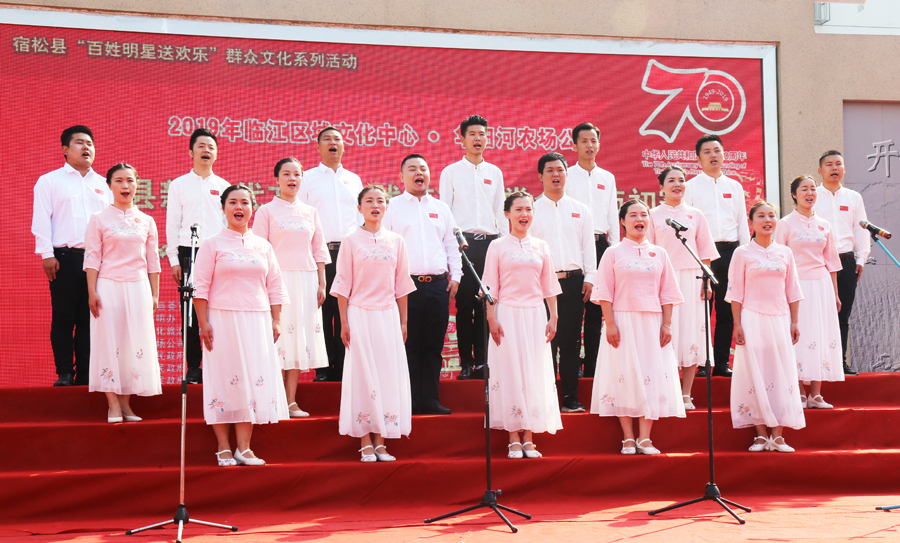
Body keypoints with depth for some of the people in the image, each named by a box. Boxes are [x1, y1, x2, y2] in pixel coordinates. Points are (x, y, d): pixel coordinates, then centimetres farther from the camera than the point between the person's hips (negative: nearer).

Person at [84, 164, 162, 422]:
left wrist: (154, 294, 7)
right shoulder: (99, 219, 2)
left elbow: (152, 261, 11)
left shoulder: (146, 221, 9)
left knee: (135, 342, 0)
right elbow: (92, 258, -1)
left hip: (138, 287, 2)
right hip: (108, 287, -2)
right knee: (109, 342, -3)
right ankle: (113, 406, 0)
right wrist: (92, 292, -8)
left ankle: (126, 403, 9)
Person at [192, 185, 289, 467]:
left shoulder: (263, 246, 12)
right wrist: (203, 323, -9)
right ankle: (224, 448, 5)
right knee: (224, 379, -3)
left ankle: (244, 448, 5)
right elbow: (201, 287, -2)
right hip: (223, 319, -3)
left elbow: (274, 287, 13)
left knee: (252, 380, 0)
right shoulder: (213, 245, 2)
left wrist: (276, 321, 6)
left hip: (257, 320, 3)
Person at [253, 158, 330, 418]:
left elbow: (319, 250, 15)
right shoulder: (266, 211, 3)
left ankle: (291, 401, 5)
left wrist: (321, 284, 8)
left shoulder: (310, 212, 14)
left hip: (306, 280, 4)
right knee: (279, 336, -7)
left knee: (301, 337, 1)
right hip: (279, 278, -4)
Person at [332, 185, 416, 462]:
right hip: (360, 314, -3)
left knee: (388, 374, 2)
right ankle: (366, 443, 4)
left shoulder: (396, 241, 7)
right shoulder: (351, 241, 0)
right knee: (362, 374, -2)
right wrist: (344, 322, -4)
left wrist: (403, 322, 8)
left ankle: (381, 441, 9)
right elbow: (343, 284, 0)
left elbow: (402, 285, 10)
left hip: (388, 315, 3)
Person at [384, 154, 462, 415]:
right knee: (408, 344, -3)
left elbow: (451, 244, 20)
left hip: (438, 285, 3)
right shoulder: (392, 207, 5)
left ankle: (430, 400, 10)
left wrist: (455, 275, 9)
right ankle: (410, 401, 3)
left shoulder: (441, 208, 17)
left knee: (433, 345, 5)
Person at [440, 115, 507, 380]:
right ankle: (466, 363, 1)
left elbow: (500, 211, 15)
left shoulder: (495, 173, 14)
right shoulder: (451, 172, 7)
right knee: (464, 303, -3)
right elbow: (444, 211, 4)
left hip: (490, 242, 2)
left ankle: (483, 361, 5)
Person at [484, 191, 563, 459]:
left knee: (535, 372, 1)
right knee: (510, 371, -3)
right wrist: (491, 319, -7)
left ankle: (528, 438, 7)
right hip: (508, 315, -3)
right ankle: (514, 439, 3)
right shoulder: (497, 246, 2)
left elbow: (549, 286, 12)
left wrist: (553, 317, 7)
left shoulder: (540, 247, 10)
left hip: (535, 315, 3)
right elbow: (491, 287, 0)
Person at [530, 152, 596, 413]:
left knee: (571, 341, 2)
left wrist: (589, 278, 5)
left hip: (573, 281, 2)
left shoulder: (580, 210, 13)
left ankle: (571, 398, 8)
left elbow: (588, 245, 13)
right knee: (545, 340, -3)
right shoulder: (532, 210, 6)